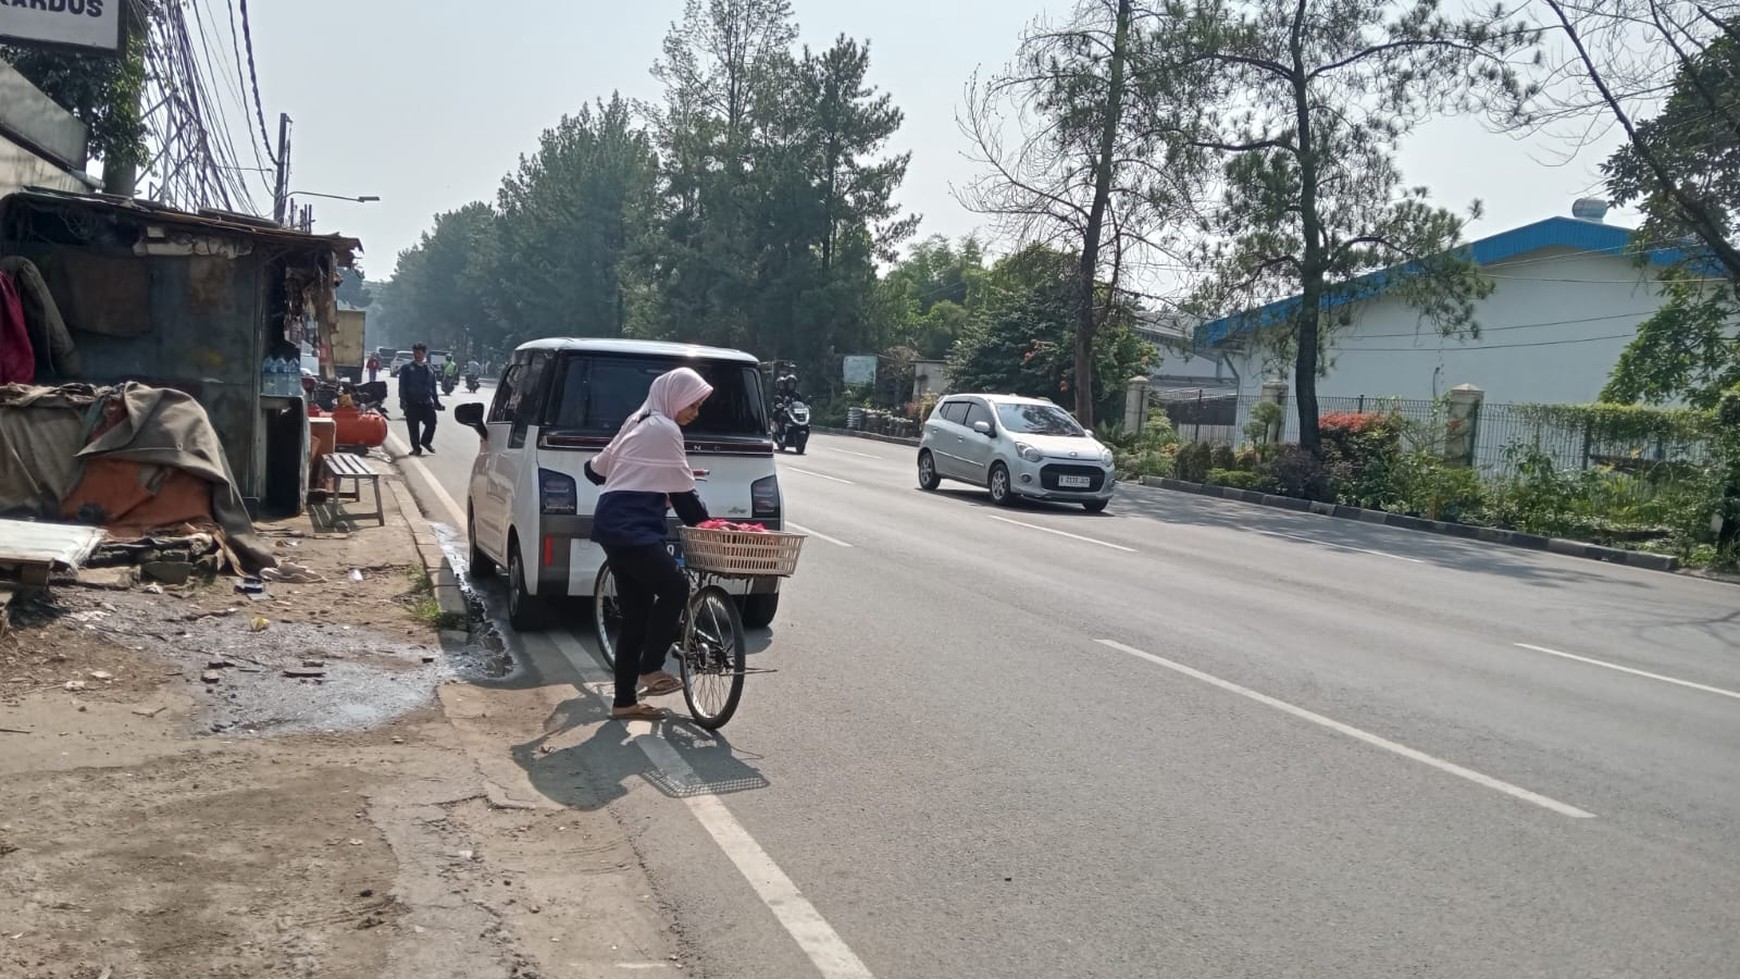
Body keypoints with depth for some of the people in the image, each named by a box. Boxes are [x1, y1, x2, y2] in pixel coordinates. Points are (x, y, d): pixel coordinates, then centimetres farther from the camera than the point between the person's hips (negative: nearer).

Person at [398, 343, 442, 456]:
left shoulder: (430, 369, 12)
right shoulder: (407, 368, 3)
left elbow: (434, 387, 16)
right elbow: (402, 386, -1)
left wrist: (436, 401, 14)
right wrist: (403, 401, -11)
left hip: (427, 402, 2)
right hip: (412, 403, -2)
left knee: (431, 423, -8)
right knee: (413, 426, 1)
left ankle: (426, 441, 18)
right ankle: (416, 448, 13)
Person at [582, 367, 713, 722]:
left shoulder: (638, 423, 20)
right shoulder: (664, 430, -8)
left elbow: (596, 469, 26)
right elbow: (684, 494, -7)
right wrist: (705, 525, 5)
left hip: (616, 526, 10)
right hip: (632, 530, -10)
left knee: (636, 614, 8)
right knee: (675, 589, -15)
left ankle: (625, 701, 11)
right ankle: (650, 671, -8)